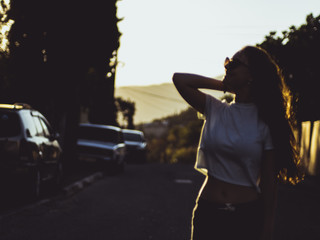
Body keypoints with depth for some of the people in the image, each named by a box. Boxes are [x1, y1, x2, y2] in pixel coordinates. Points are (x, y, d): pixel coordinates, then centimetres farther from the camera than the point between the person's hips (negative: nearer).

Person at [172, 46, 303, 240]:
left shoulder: (266, 122, -6)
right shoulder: (215, 111, 5)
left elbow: (269, 185, -5)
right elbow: (179, 79, 1)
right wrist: (224, 85, 2)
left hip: (248, 216, -3)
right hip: (207, 212, 3)